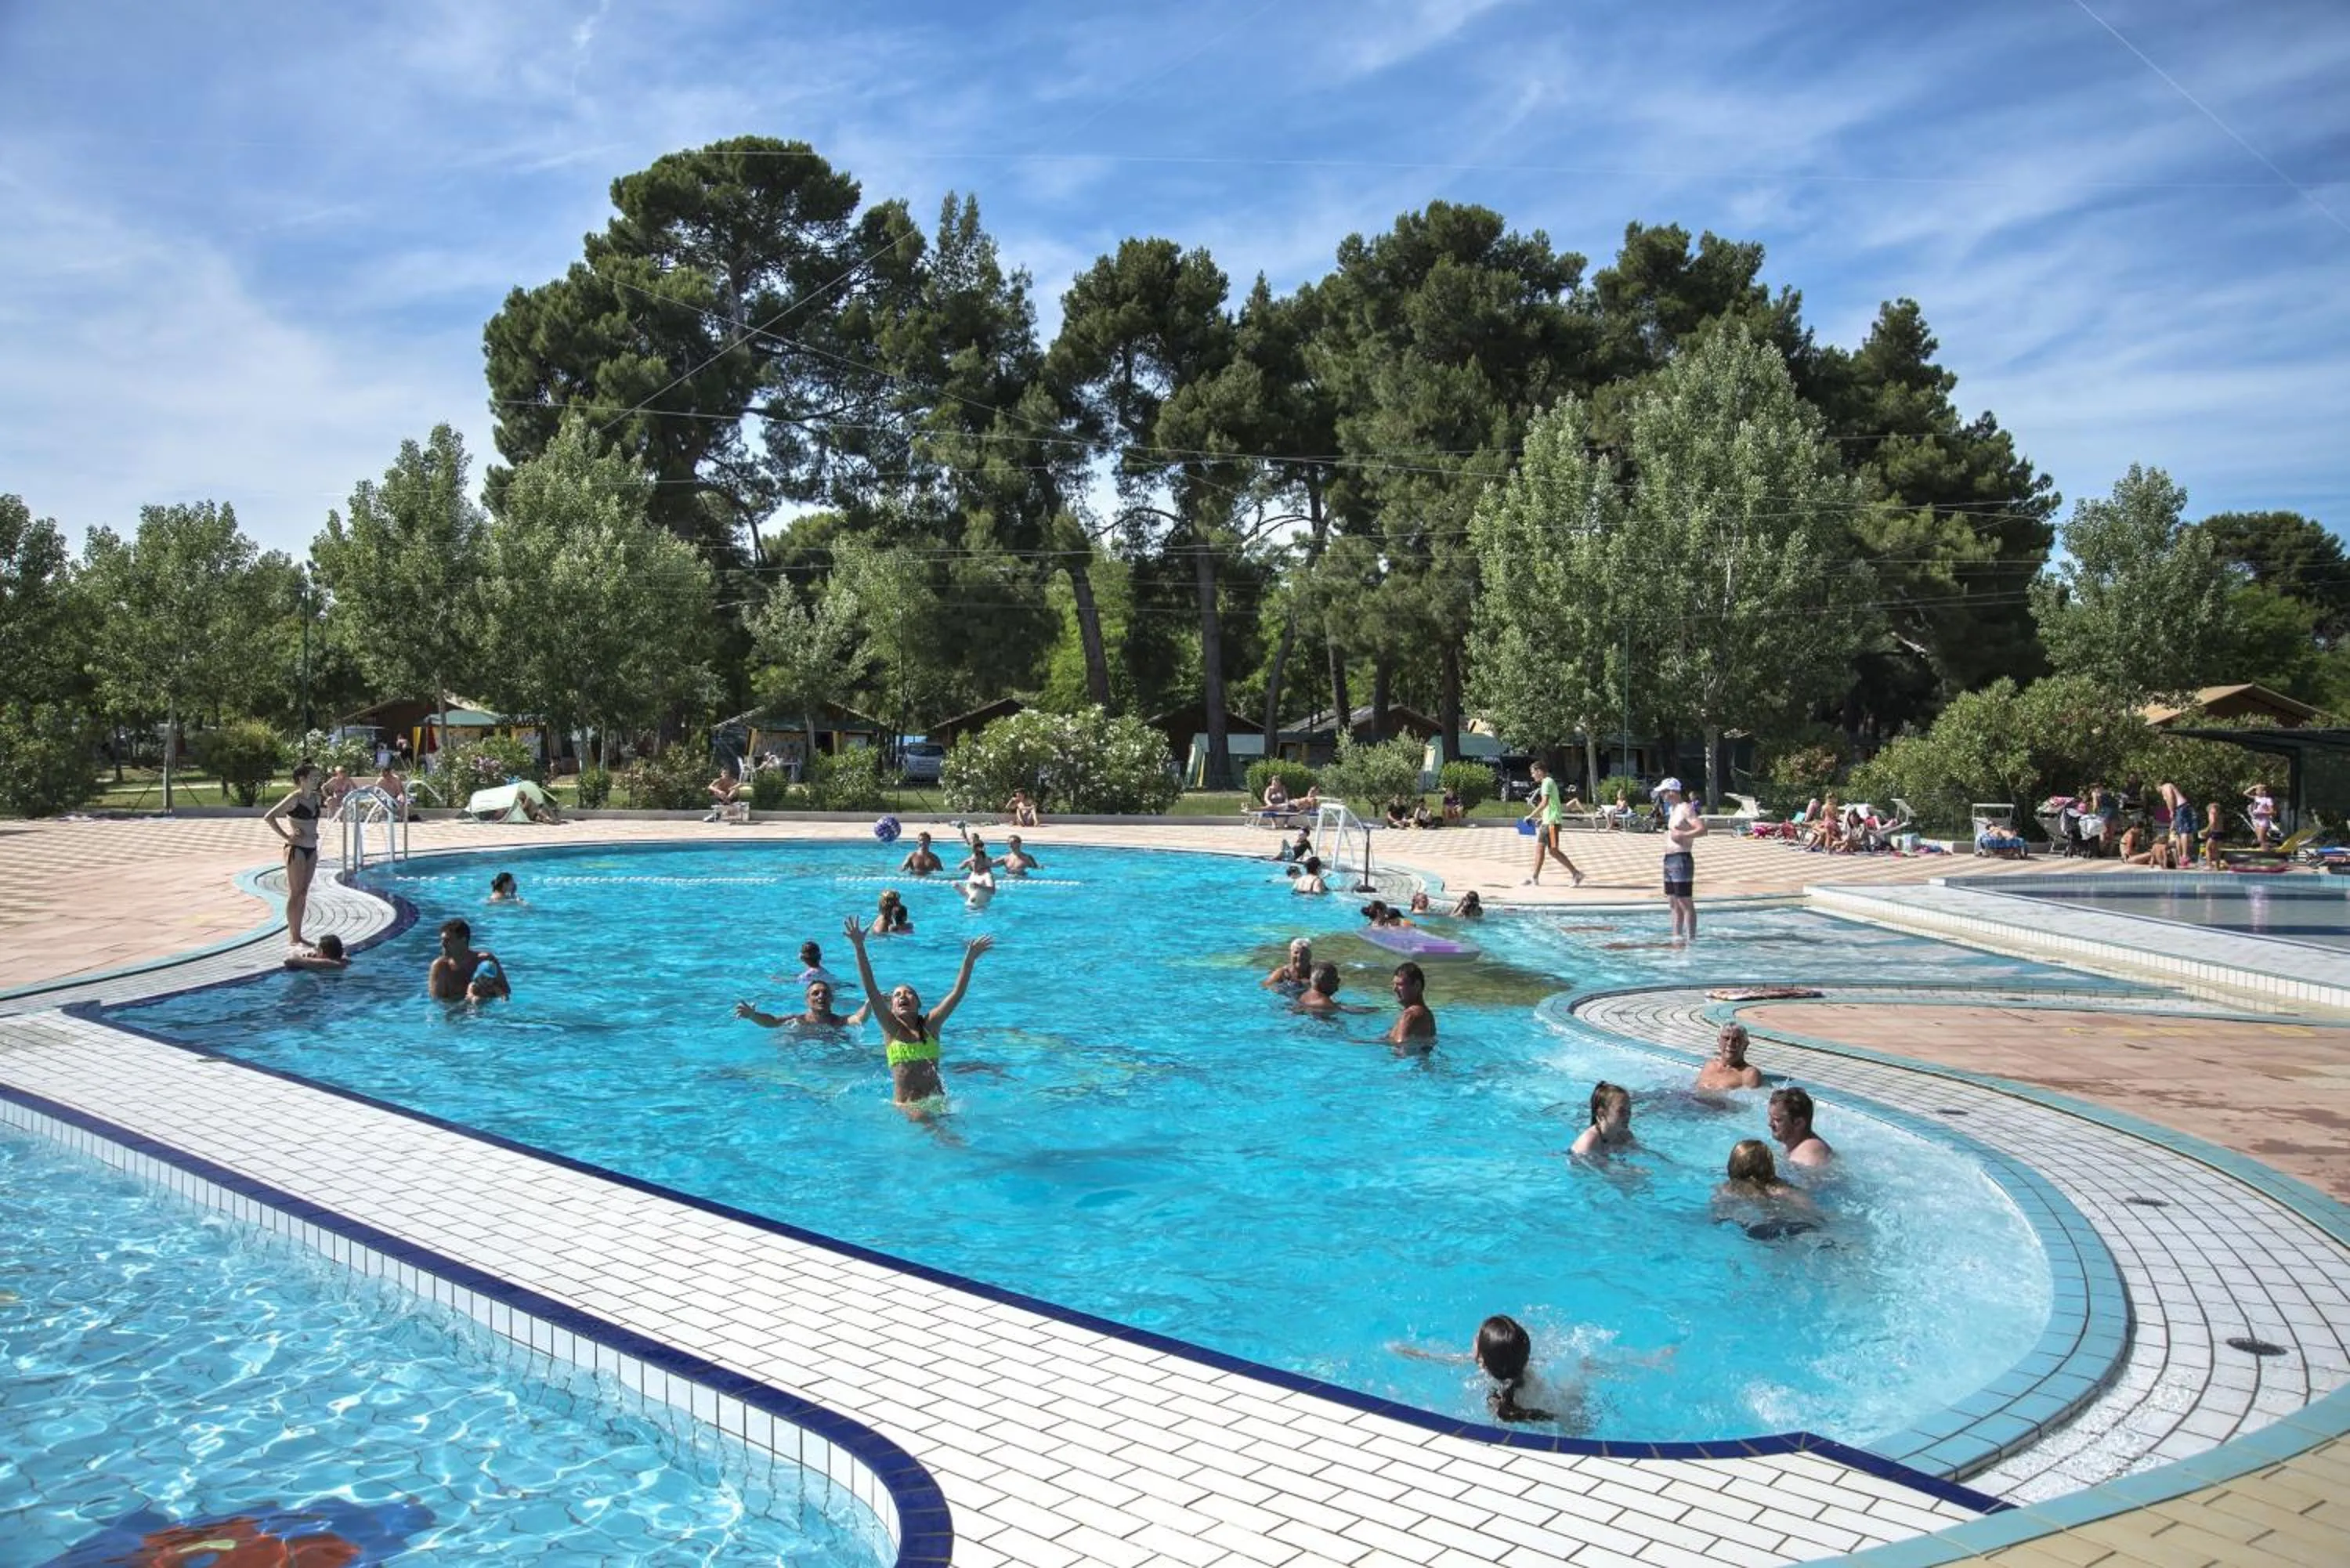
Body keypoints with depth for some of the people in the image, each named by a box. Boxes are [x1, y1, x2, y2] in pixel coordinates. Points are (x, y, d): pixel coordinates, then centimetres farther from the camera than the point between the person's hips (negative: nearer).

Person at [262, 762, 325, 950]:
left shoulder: (315, 797, 9)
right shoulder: (294, 798, -13)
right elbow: (269, 817, -18)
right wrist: (286, 836, -17)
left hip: (312, 849, 7)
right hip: (297, 849, -7)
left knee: (304, 893, 10)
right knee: (295, 893, -2)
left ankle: (297, 935, 17)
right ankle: (293, 938, 4)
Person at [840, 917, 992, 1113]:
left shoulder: (930, 1025, 9)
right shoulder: (892, 1028, 5)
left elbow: (957, 993, 3)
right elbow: (871, 990, -4)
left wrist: (970, 959, -6)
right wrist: (860, 949, -13)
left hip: (937, 1101, 2)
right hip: (904, 1105, -2)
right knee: (920, 1117, -27)